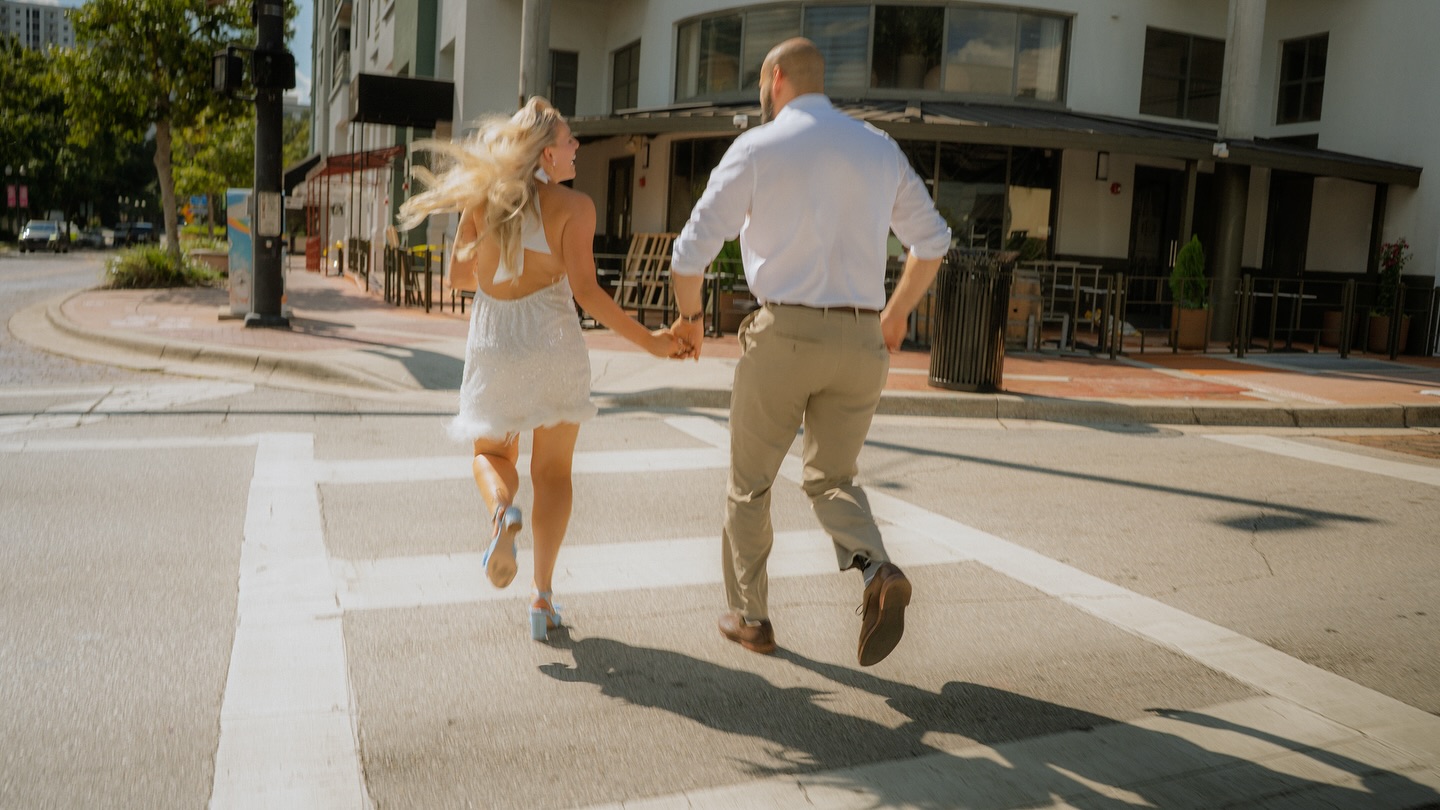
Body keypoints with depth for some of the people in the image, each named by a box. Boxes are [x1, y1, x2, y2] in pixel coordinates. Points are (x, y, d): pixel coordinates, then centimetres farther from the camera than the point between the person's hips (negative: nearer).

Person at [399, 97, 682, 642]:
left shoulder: (482, 198, 2)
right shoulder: (572, 206, -9)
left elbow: (460, 270, 10)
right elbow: (586, 290, -16)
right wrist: (648, 341, -11)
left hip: (492, 343, 2)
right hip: (552, 342, -2)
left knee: (491, 453, 23)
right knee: (553, 470, 12)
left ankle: (502, 512, -13)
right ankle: (542, 596, 7)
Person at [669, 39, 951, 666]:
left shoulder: (757, 148, -2)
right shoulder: (879, 148, 12)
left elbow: (690, 253, -4)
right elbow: (932, 241, 18)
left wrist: (689, 316, 14)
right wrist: (897, 313, 30)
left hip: (783, 335, -4)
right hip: (860, 343, 4)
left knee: (750, 483, 16)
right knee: (831, 480, 19)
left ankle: (749, 617, 24)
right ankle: (878, 570, -10)